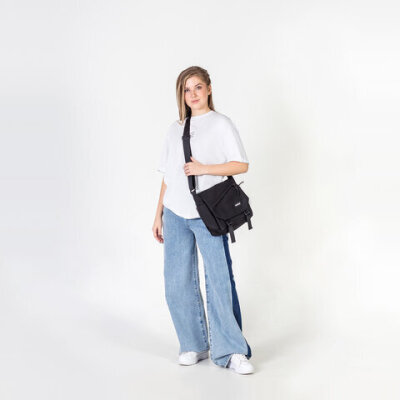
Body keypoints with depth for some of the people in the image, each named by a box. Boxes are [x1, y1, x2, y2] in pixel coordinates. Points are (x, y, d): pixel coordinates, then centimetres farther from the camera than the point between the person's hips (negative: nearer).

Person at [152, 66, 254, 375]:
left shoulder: (220, 124, 3)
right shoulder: (174, 131, 16)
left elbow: (241, 164, -4)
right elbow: (167, 175, 18)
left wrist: (203, 168, -13)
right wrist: (159, 214, 14)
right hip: (176, 214, 5)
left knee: (220, 280, -9)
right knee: (178, 283, 3)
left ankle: (231, 351, -1)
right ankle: (194, 345, 17)